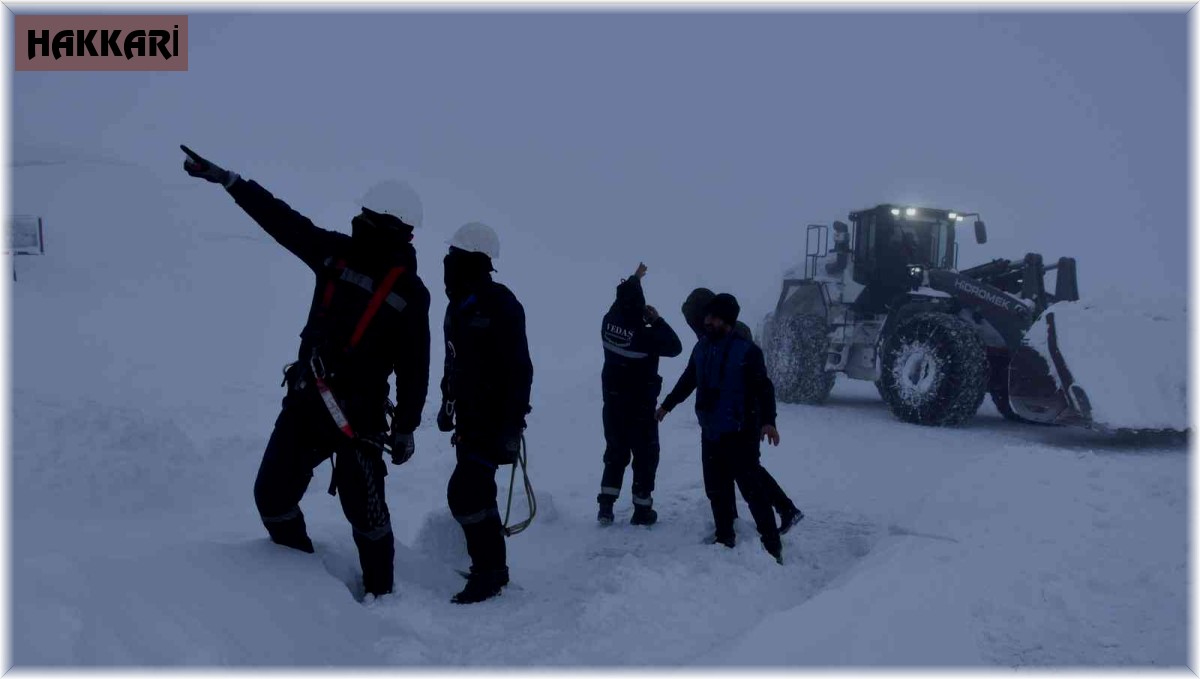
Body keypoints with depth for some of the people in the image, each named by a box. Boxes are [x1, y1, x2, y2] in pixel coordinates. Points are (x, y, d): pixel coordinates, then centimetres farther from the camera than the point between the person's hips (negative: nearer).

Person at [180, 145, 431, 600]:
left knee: (364, 510, -2)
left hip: (359, 412, -5)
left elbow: (414, 367, -5)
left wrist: (405, 428, -2)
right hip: (305, 399, 5)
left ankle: (379, 590, 20)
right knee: (272, 494, 8)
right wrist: (225, 178, 5)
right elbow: (281, 219, 7)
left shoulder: (410, 292, -9)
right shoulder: (336, 253, 4)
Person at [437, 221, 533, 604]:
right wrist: (448, 404, 24)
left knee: (464, 493, -12)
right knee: (476, 491, 14)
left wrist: (512, 425, -23)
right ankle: (491, 567, 27)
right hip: (469, 416, 9)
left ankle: (489, 571, 1)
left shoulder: (499, 305, -17)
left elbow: (519, 369, -20)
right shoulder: (459, 304, 11)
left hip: (495, 418, -9)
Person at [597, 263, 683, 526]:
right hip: (640, 406, -6)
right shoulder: (645, 335, -23)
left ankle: (606, 506, 15)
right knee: (646, 455, 9)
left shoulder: (609, 323, -6)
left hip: (613, 402, 6)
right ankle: (642, 509, 13)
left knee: (615, 454, 18)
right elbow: (675, 347, -12)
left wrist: (634, 279, 28)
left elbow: (622, 299, 15)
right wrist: (658, 320, -5)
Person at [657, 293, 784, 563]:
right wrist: (667, 405, 29)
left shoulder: (746, 351, -13)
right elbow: (688, 380, 21)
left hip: (740, 434, -6)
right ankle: (725, 538, 27)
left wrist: (768, 421, -28)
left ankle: (772, 546, 1)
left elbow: (763, 388, -15)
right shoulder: (702, 347, 6)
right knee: (716, 489, 13)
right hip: (710, 432, 7)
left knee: (751, 489, -7)